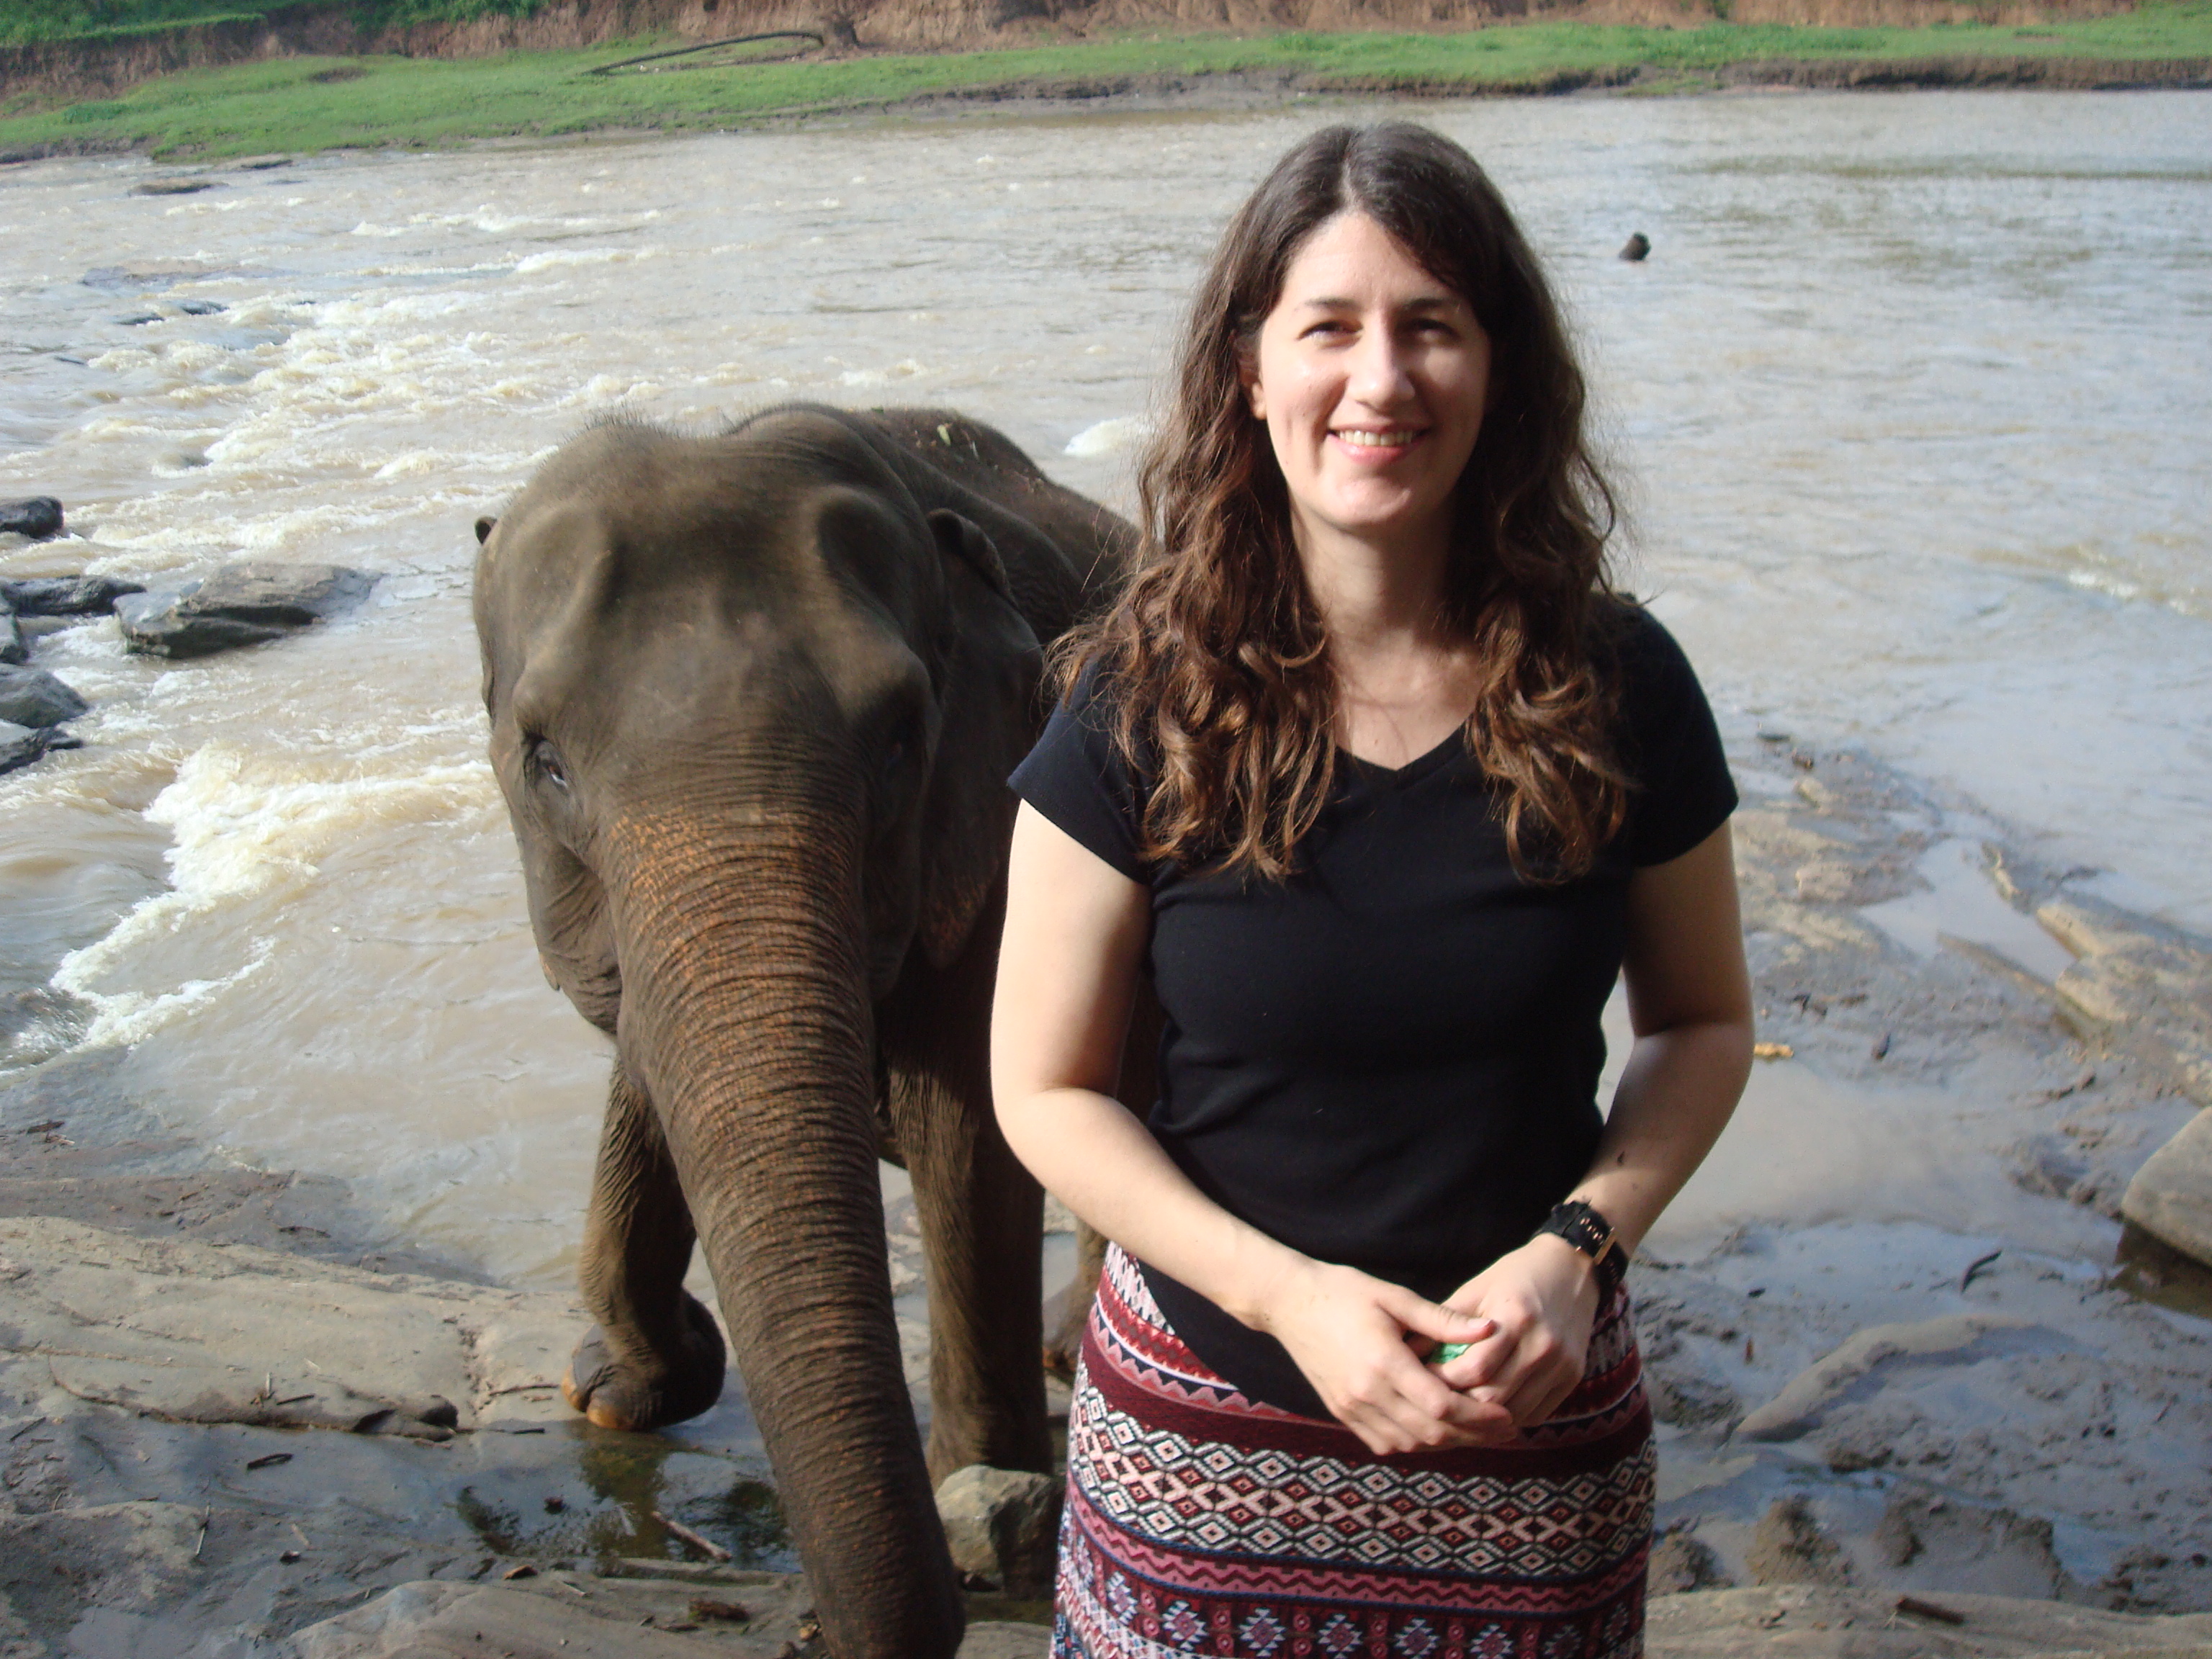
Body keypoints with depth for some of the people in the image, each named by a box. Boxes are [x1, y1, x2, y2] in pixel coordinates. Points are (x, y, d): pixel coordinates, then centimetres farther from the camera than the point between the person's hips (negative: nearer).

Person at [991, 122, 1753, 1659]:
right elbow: (1047, 1088, -5)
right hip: (1206, 1417, -1)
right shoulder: (1144, 708, -12)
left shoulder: (1615, 687, -9)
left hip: (1534, 1426, 1)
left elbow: (1703, 1022, 4)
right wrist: (1287, 1295, -16)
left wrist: (1580, 1244, -12)